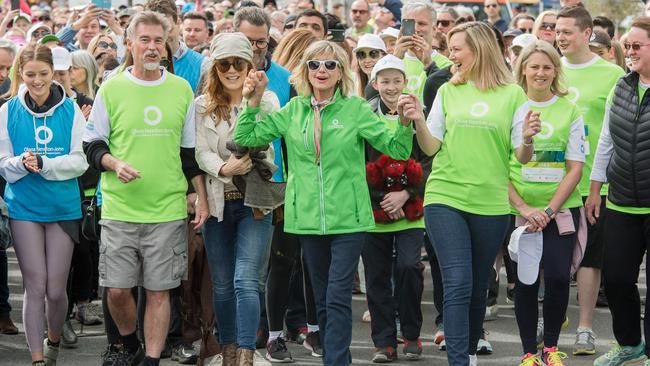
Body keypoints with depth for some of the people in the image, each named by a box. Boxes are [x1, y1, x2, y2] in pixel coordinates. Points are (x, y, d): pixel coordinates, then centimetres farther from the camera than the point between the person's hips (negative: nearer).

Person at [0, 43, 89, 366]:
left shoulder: (70, 110, -3)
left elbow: (80, 160, -5)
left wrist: (43, 164, -19)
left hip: (63, 207, 0)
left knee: (56, 288, 5)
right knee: (36, 287, -3)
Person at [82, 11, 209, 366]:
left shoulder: (182, 90, 7)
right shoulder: (111, 89, 1)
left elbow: (191, 151, 13)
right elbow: (93, 144, 6)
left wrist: (201, 198, 9)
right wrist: (115, 163, -13)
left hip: (168, 209, 1)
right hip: (120, 208, -1)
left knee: (158, 291, 1)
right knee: (117, 289, 0)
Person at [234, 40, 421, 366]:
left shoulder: (356, 109, -2)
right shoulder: (292, 111, 6)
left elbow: (396, 149, -4)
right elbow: (244, 138, 7)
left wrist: (405, 124, -23)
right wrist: (253, 102, -5)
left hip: (348, 218, -4)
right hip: (308, 218, 4)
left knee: (338, 299, -10)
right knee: (323, 300, 12)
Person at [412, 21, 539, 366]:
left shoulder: (513, 95, 1)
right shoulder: (448, 91, 6)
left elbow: (523, 157, 0)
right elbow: (431, 147, 5)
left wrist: (527, 139, -21)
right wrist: (417, 122, -13)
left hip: (490, 204, 0)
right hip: (445, 198, 0)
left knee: (478, 287, 11)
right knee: (458, 285, -11)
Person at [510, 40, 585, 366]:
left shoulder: (570, 111, 4)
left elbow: (575, 168, 0)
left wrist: (549, 210, -10)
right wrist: (524, 208, -10)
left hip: (562, 209, 1)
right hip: (519, 210, 0)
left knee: (559, 277, -6)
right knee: (526, 280, 1)